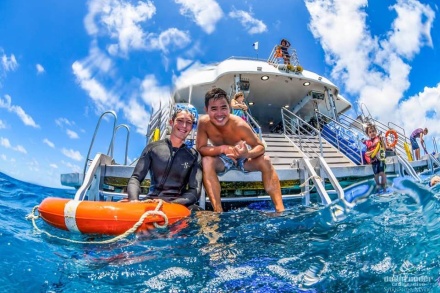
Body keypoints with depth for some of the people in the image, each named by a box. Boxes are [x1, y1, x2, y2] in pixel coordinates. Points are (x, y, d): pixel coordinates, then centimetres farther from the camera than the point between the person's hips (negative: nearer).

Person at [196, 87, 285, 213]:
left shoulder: (239, 124, -30)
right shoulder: (204, 123, -25)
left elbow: (260, 146, -24)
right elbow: (200, 148, -23)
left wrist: (247, 154, -48)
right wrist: (222, 148, -40)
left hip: (242, 157, 0)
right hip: (221, 160, 1)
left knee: (265, 160, -26)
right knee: (206, 162, -31)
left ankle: (280, 209, -23)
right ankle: (218, 211, -30)